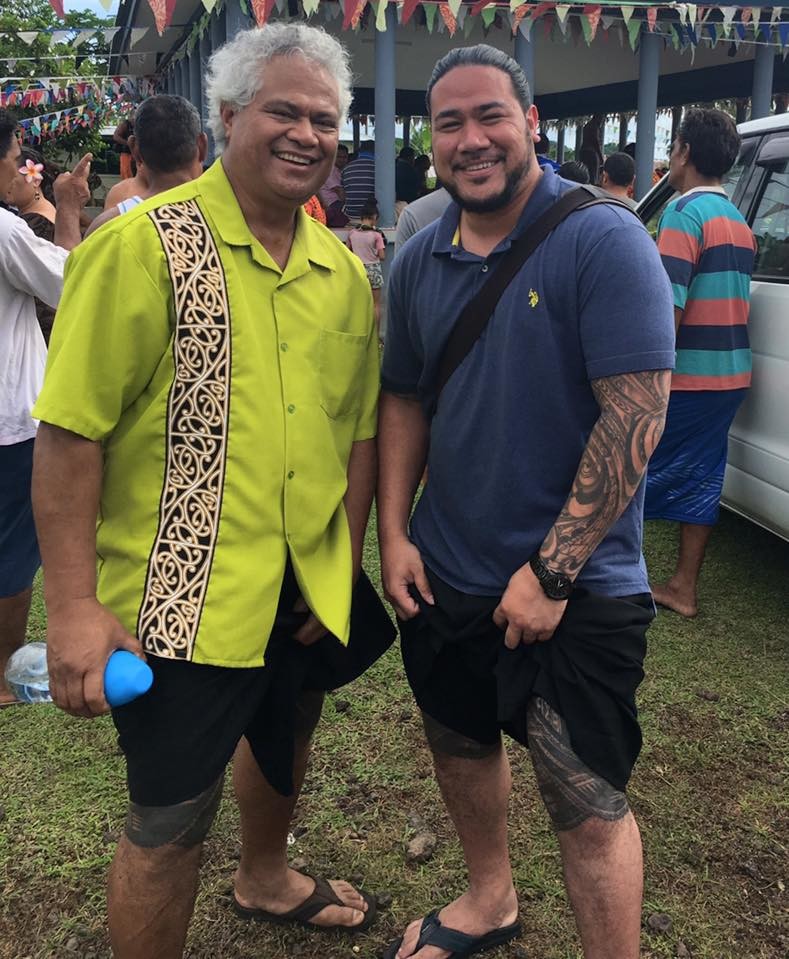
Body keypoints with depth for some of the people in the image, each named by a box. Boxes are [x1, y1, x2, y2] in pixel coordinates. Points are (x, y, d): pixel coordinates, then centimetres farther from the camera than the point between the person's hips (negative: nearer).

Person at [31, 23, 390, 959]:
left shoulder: (344, 271, 5)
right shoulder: (144, 246, -14)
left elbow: (361, 428, 10)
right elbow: (70, 433, -17)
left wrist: (345, 559, 4)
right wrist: (73, 607, -20)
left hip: (308, 592, 7)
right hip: (184, 600, -7)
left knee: (284, 745, 28)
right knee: (169, 819, 6)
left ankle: (265, 879, 58)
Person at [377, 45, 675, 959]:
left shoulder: (603, 240, -15)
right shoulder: (418, 261, 4)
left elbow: (636, 415, -20)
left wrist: (552, 571, -21)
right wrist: (394, 533, 1)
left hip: (578, 590, -6)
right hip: (443, 577, 6)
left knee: (587, 805, 3)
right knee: (460, 745, 23)